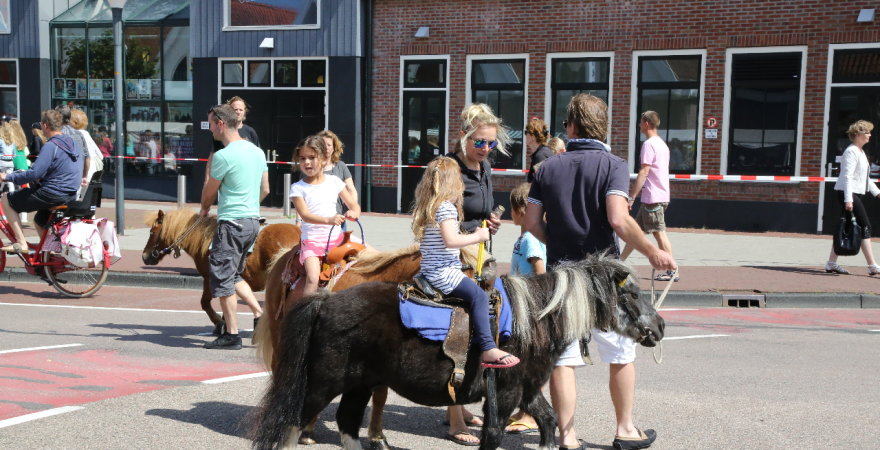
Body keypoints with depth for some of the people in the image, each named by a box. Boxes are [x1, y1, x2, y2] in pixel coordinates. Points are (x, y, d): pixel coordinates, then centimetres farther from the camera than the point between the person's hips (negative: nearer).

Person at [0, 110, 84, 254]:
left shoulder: (51, 146, -18)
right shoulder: (72, 143, 9)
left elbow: (34, 173, -24)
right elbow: (83, 159, 26)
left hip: (52, 194, -9)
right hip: (71, 196, 9)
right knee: (39, 221, 31)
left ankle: (21, 243, 2)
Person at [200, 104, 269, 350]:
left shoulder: (224, 156, -15)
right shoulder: (257, 151, 9)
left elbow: (209, 192, -1)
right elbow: (265, 190, 16)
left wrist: (204, 209, 20)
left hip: (231, 223, -8)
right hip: (253, 221, 8)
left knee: (221, 277, 1)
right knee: (233, 274, 21)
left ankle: (232, 335, 5)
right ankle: (260, 313, 11)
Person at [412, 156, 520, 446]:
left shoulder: (426, 208, 18)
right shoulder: (446, 208, -11)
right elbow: (450, 240, -23)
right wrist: (478, 236, -12)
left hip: (429, 271, 10)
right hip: (444, 272, -10)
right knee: (479, 295, -24)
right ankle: (488, 349, -32)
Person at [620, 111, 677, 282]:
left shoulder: (649, 144, -13)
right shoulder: (662, 144, 17)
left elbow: (643, 173, -18)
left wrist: (631, 197, -17)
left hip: (653, 198, -10)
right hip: (661, 195, 10)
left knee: (659, 233, -5)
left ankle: (672, 272, -1)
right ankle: (619, 263, 18)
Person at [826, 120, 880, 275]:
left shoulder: (861, 152, 19)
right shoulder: (851, 152, -13)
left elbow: (866, 178, 25)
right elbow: (847, 177, -20)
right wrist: (848, 199, -25)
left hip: (856, 193, 10)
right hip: (848, 193, -10)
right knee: (865, 226, -12)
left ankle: (831, 264, 12)